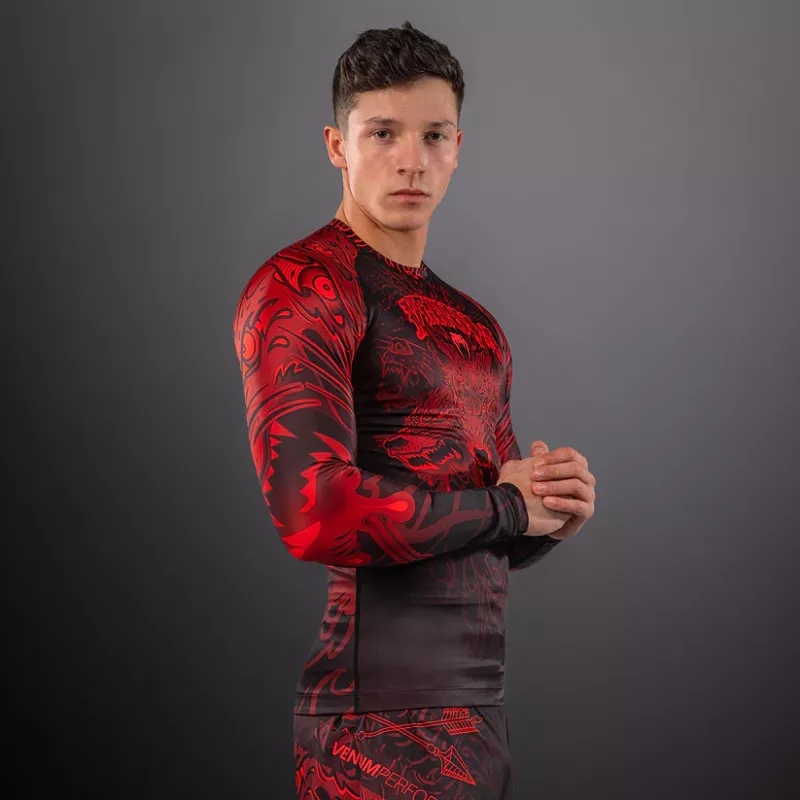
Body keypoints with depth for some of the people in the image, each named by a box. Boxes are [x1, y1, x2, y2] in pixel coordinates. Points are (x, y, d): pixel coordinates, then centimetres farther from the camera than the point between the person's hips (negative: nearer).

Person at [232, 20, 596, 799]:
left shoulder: (475, 326, 16)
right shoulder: (302, 289, -10)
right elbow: (316, 514, -25)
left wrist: (557, 506, -1)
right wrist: (505, 507, -11)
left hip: (479, 706, 8)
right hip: (380, 724, -8)